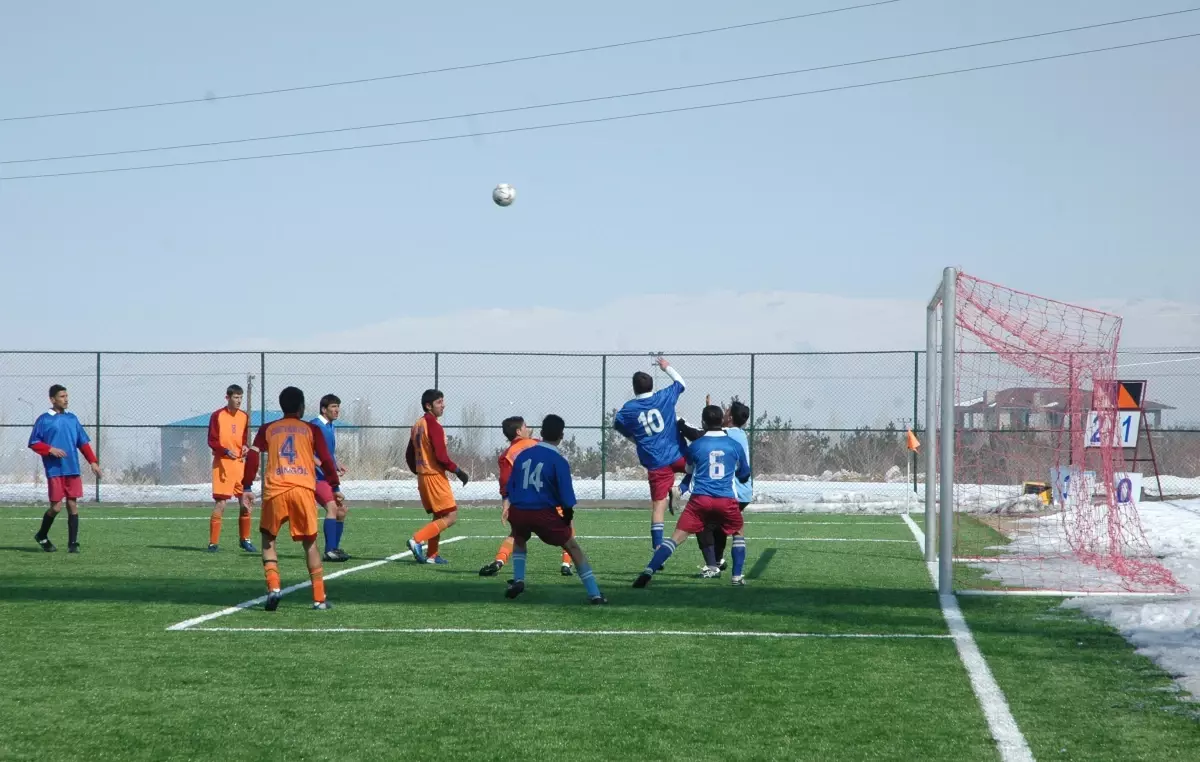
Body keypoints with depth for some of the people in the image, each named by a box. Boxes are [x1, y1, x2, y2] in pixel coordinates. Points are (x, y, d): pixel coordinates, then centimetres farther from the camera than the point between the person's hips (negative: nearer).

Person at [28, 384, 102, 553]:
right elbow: (33, 443, 0)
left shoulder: (72, 418, 13)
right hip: (55, 470, -4)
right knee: (56, 506, -5)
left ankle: (73, 543, 4)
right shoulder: (44, 420, -1)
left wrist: (93, 461, 6)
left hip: (73, 470, 4)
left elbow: (83, 442, 15)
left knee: (72, 504, 0)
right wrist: (50, 449, -15)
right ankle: (42, 536, 20)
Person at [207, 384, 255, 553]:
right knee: (221, 503, -9)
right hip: (223, 464, -5)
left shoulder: (244, 417, 11)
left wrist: (245, 447, -3)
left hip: (240, 463, 5)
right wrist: (226, 451, -22)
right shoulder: (217, 416, -5)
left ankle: (244, 539, 20)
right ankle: (213, 542, -4)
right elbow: (212, 441, -7)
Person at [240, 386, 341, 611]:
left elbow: (253, 456, 5)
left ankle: (273, 587, -4)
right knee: (310, 542, 11)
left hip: (275, 490, 0)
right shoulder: (311, 430, 14)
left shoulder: (267, 429, 17)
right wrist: (335, 488, 12)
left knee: (268, 539, 17)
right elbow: (326, 460, 6)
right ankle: (319, 598, 7)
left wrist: (247, 488, 4)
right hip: (304, 489, 0)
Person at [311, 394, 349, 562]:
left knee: (341, 509, 10)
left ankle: (334, 549, 18)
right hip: (317, 476, -10)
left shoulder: (330, 428, 17)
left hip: (329, 476, 10)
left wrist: (336, 465, 9)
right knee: (332, 507, -21)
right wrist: (325, 467, -24)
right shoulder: (315, 426, -12)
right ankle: (330, 551, -23)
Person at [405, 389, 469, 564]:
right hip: (435, 476, -9)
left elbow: (409, 455, 18)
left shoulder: (417, 425, 13)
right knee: (450, 516, -7)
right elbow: (441, 456, -20)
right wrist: (458, 471, -10)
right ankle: (418, 540, -17)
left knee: (439, 517, 16)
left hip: (422, 476, 9)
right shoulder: (434, 426, -15)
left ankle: (431, 555, 12)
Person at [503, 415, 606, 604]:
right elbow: (566, 498, -8)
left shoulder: (523, 454, 10)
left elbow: (510, 488, 14)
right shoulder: (559, 461, -5)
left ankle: (518, 580, 22)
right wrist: (568, 515, 9)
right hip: (544, 513, -4)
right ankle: (594, 594, 0)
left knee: (519, 540, 37)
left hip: (517, 511, 4)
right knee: (573, 548, 7)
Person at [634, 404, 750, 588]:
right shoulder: (734, 445, 7)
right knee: (738, 533, 27)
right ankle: (737, 576, 20)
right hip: (726, 500, 1)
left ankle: (648, 572, -16)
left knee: (676, 537, -3)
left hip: (700, 499, -1)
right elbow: (744, 475, 22)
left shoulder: (695, 446, 5)